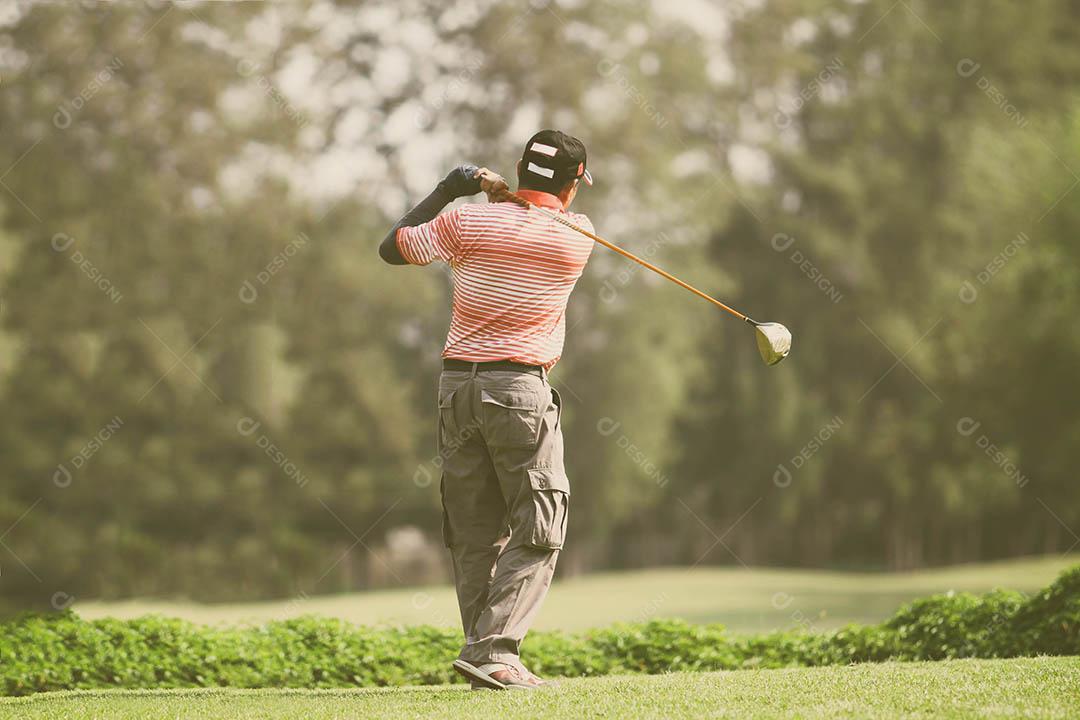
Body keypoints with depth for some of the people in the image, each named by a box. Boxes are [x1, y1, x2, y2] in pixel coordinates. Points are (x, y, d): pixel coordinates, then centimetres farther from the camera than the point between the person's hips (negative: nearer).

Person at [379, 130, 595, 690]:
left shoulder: (469, 221, -1)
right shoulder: (577, 237, -2)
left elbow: (392, 248, 10)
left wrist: (449, 189, 15)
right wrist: (505, 195, 11)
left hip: (458, 385, 4)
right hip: (521, 389, -4)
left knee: (476, 534, 8)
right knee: (538, 533, 1)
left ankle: (487, 658, 7)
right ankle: (491, 650, -13)